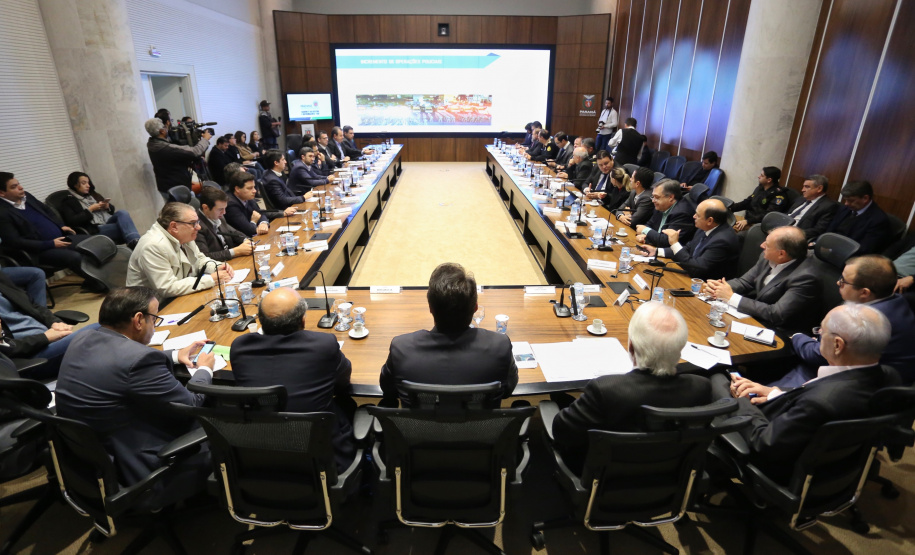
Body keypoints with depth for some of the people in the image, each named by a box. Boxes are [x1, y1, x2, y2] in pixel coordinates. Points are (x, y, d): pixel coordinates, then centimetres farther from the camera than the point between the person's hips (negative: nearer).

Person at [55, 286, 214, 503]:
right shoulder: (140, 359, -29)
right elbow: (191, 407, -16)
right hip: (129, 472, -9)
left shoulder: (82, 340, -2)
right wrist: (204, 370, 2)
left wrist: (175, 355, 23)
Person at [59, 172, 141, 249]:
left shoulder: (93, 194, 27)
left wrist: (107, 206, 4)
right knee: (123, 226, -32)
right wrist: (90, 210, -5)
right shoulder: (68, 202, 11)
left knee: (122, 213, -29)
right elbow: (71, 222, -4)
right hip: (94, 230, -5)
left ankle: (135, 241, -51)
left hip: (109, 223, 5)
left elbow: (112, 209, 28)